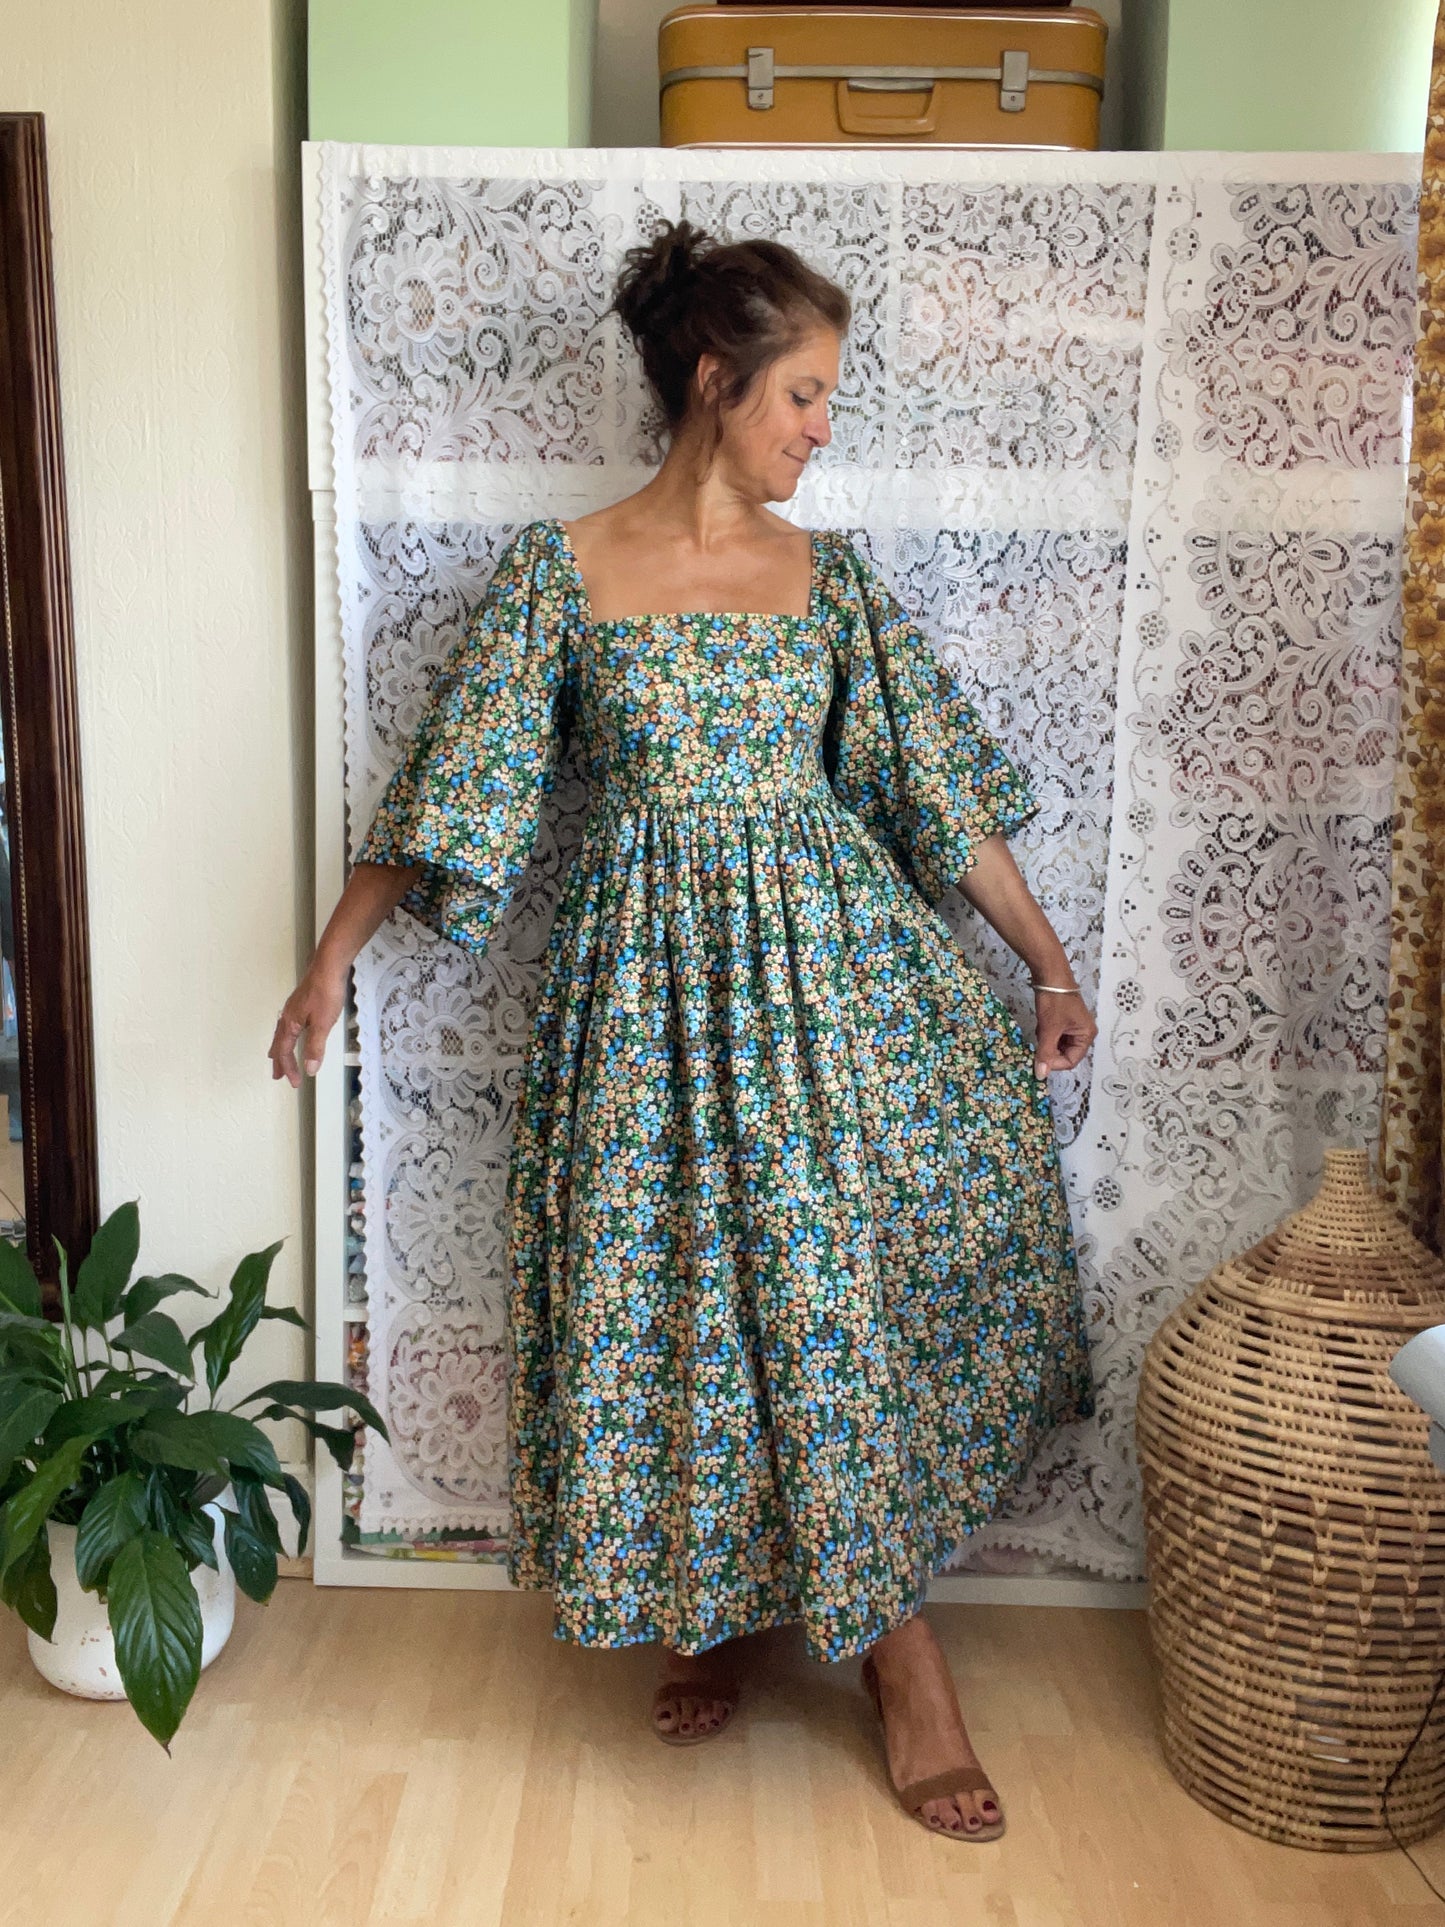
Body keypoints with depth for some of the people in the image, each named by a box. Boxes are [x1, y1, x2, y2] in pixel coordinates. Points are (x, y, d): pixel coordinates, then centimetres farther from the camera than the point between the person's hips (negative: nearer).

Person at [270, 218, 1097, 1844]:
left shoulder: (829, 575, 6)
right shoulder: (560, 571, -2)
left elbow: (941, 788, 7)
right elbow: (450, 787, 0)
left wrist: (1051, 966, 8)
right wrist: (330, 963, -1)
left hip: (830, 962, 2)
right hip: (649, 980, -1)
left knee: (839, 1280, -2)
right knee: (667, 1296, 5)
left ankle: (888, 1632, 18)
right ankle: (704, 1597, 30)